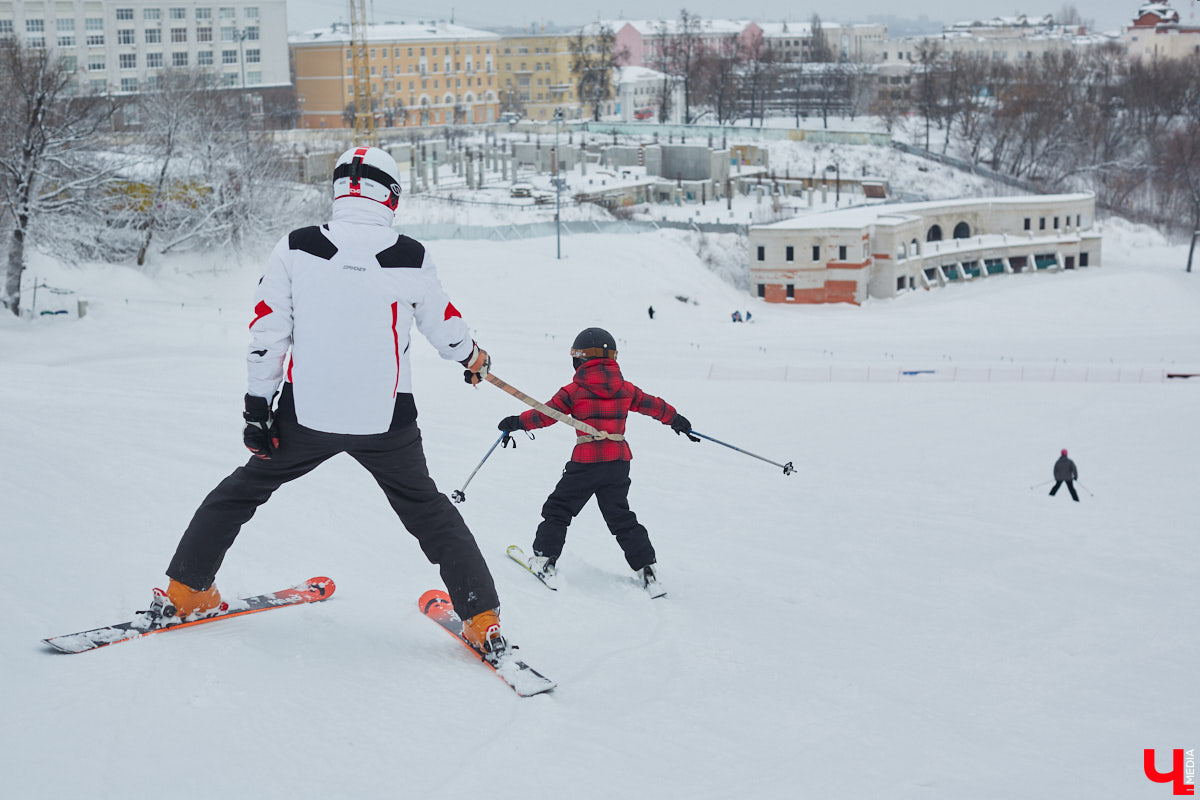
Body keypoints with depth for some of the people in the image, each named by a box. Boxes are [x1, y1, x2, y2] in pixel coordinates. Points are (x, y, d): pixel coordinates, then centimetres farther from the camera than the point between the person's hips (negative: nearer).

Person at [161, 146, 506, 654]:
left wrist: (257, 406, 5)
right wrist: (474, 358, 30)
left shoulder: (294, 249, -7)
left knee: (243, 489, 24)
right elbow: (444, 326, 8)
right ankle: (482, 618, 15)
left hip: (306, 413, 0)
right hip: (387, 421, 0)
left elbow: (267, 332, -4)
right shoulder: (412, 258, -7)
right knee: (430, 514, 19)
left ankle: (186, 590, 28)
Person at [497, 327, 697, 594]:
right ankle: (646, 567, 10)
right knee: (621, 517, 15)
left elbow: (547, 413, -7)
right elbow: (652, 405, 16)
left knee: (559, 508, 11)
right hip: (620, 460, 5)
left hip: (586, 462, -4)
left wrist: (519, 422, 3)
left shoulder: (575, 390, -5)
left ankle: (544, 558, 9)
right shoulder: (625, 389, 7)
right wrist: (677, 419, 31)